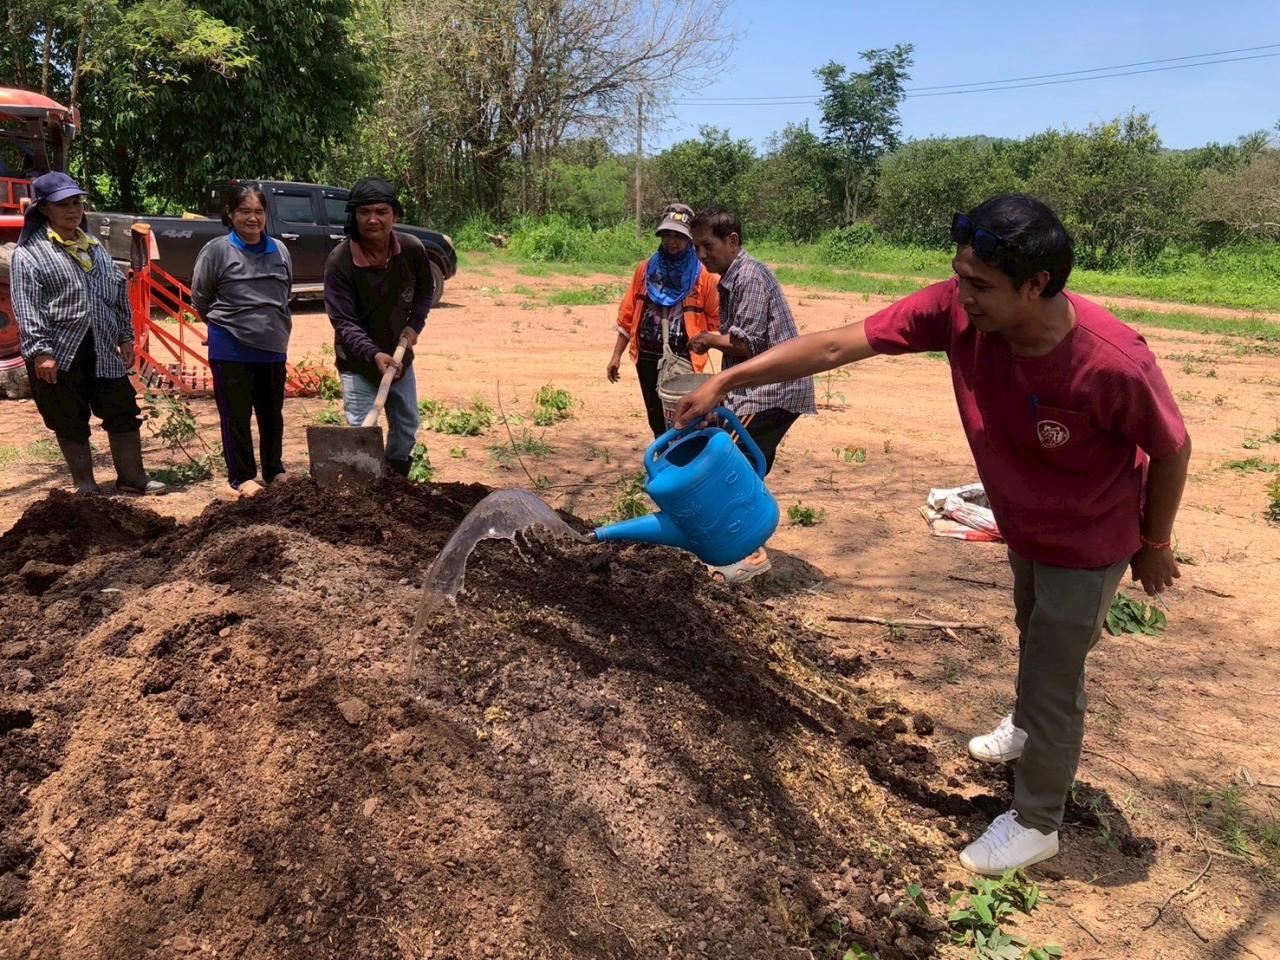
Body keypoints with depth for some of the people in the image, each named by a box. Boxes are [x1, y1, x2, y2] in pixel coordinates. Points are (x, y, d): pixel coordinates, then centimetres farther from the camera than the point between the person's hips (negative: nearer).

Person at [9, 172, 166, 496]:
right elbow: (27, 308, -12)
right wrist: (40, 351, -19)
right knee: (71, 423, 6)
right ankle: (85, 486, 19)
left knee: (124, 413, 7)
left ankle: (132, 478, 20)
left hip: (102, 350, 5)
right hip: (59, 354, -5)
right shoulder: (30, 252, -5)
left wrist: (125, 336, 13)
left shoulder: (93, 247, 14)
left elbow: (118, 293, 18)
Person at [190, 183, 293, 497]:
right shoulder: (216, 251, -8)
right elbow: (200, 299, 1)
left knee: (272, 414, 14)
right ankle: (242, 477, 15)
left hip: (273, 348, 4)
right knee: (236, 416, 3)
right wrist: (227, 324, 9)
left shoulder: (280, 251, 5)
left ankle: (275, 470, 28)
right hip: (231, 351, -4)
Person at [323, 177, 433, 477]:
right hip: (358, 362, -5)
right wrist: (373, 354, -37)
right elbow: (343, 321, -23)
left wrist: (415, 324, -8)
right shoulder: (339, 261, -23)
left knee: (407, 427, 17)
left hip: (399, 356, 5)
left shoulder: (413, 249, -12)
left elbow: (424, 291, 8)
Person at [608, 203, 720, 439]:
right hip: (648, 358, 4)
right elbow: (628, 314, 9)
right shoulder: (646, 269, 5)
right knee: (656, 420, 15)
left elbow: (714, 319, 2)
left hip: (683, 361, -4)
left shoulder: (702, 275, -4)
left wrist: (701, 341, -14)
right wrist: (616, 355, 8)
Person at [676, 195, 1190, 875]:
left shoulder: (1113, 362, -38)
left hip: (1089, 540, -6)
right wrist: (725, 381, -26)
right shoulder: (956, 309, -27)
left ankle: (1035, 823, 31)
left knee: (1052, 677, 6)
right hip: (1023, 526, 6)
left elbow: (1172, 450, -19)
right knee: (1033, 635, 31)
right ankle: (1028, 728, 61)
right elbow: (836, 345, -25)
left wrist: (1156, 545, -5)